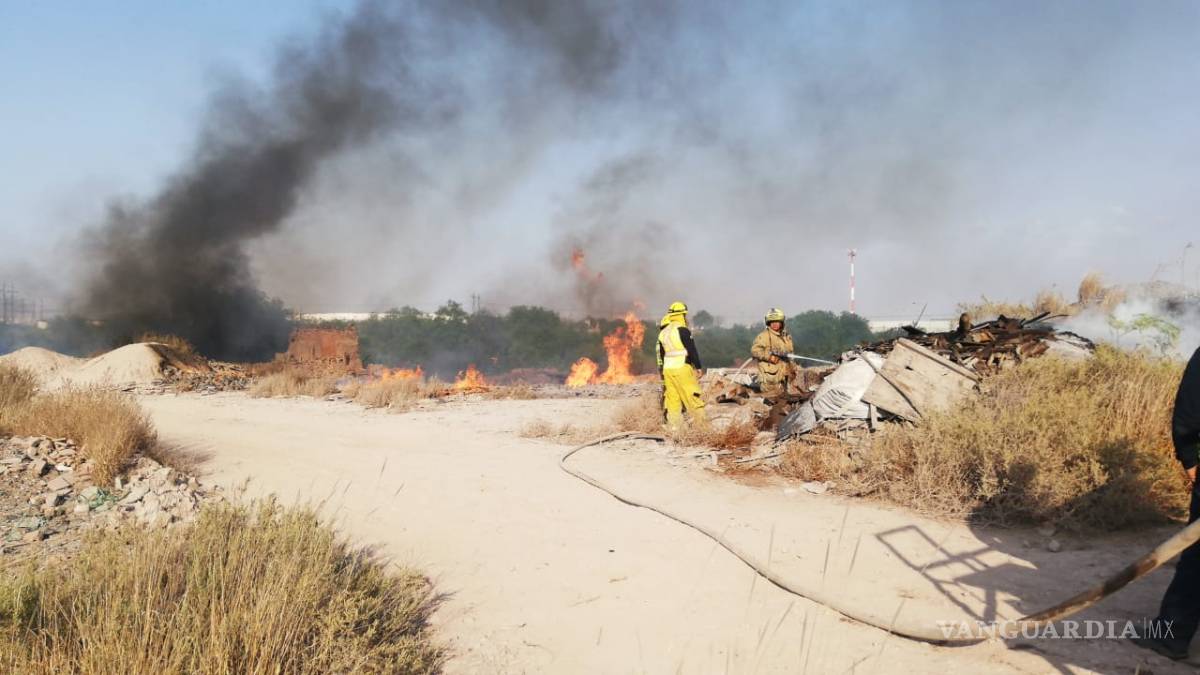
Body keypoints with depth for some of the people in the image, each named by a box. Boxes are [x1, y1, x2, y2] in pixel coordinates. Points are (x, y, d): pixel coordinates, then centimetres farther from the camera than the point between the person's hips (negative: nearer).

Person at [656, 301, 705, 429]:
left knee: (672, 398, 8)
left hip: (667, 369, 7)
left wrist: (662, 371, 24)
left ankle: (673, 426, 8)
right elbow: (692, 350, -11)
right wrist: (698, 367, -5)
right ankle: (700, 422, 0)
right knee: (694, 396, -1)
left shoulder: (663, 333, 13)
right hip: (682, 368, -7)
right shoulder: (682, 330, -10)